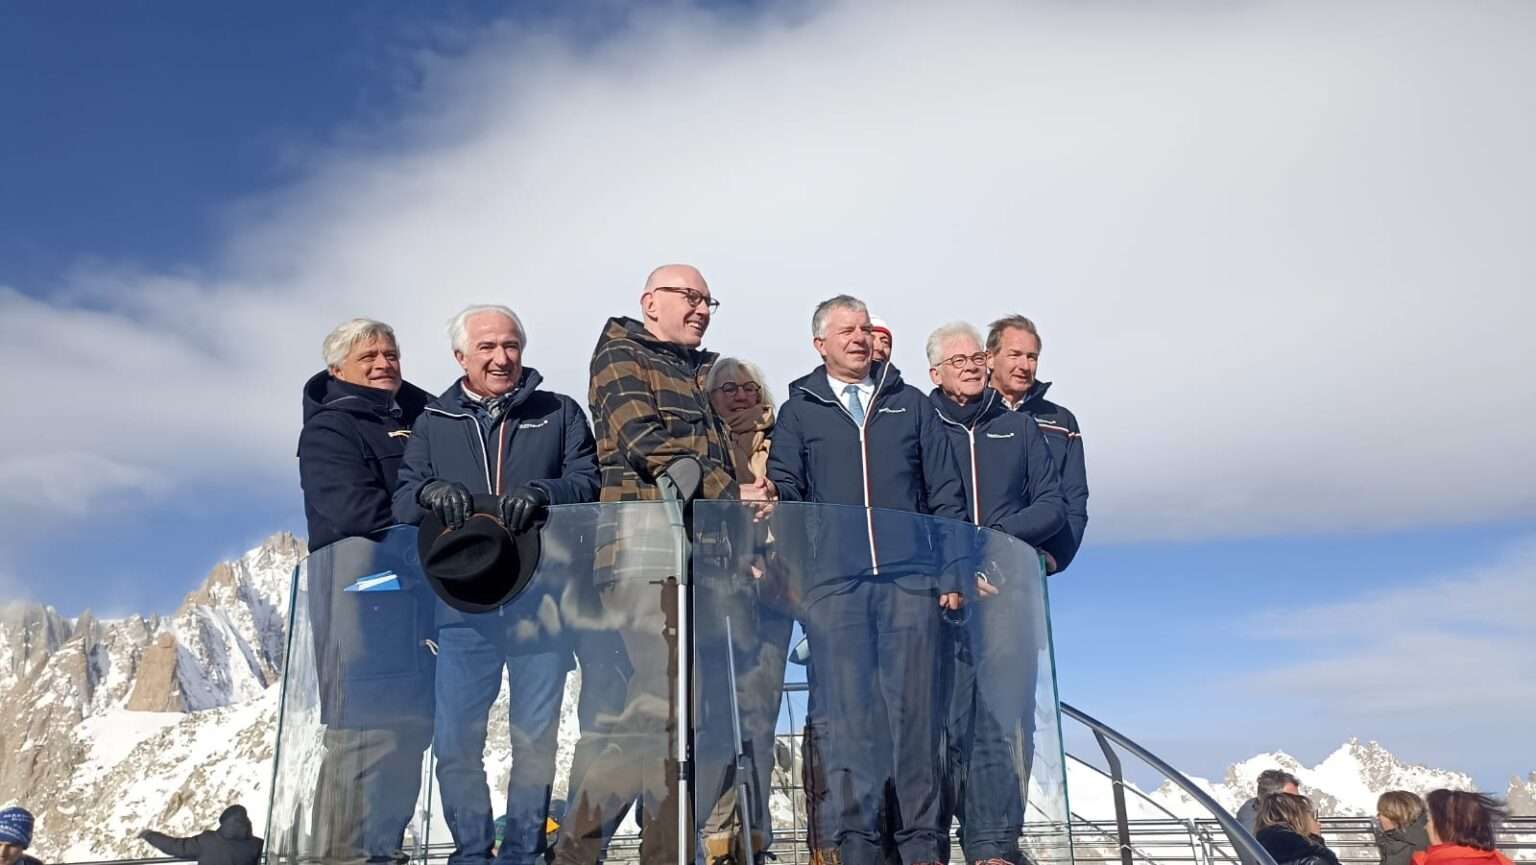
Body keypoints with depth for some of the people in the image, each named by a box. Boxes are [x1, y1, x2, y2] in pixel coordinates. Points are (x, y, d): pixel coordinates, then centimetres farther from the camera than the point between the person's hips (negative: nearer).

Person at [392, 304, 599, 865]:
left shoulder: (559, 413, 10)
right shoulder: (434, 422, 14)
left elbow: (589, 482, -1)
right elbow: (401, 502, 7)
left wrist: (539, 494, -21)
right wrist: (431, 492, -16)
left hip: (542, 599, -1)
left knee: (535, 739, 6)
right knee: (454, 741, -1)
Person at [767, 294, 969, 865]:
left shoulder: (912, 405, 15)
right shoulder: (799, 411, 13)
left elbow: (947, 496, 12)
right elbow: (785, 493, 8)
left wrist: (952, 572, 4)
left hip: (911, 579, 1)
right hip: (833, 582, 0)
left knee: (914, 707, 1)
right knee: (845, 711, -1)